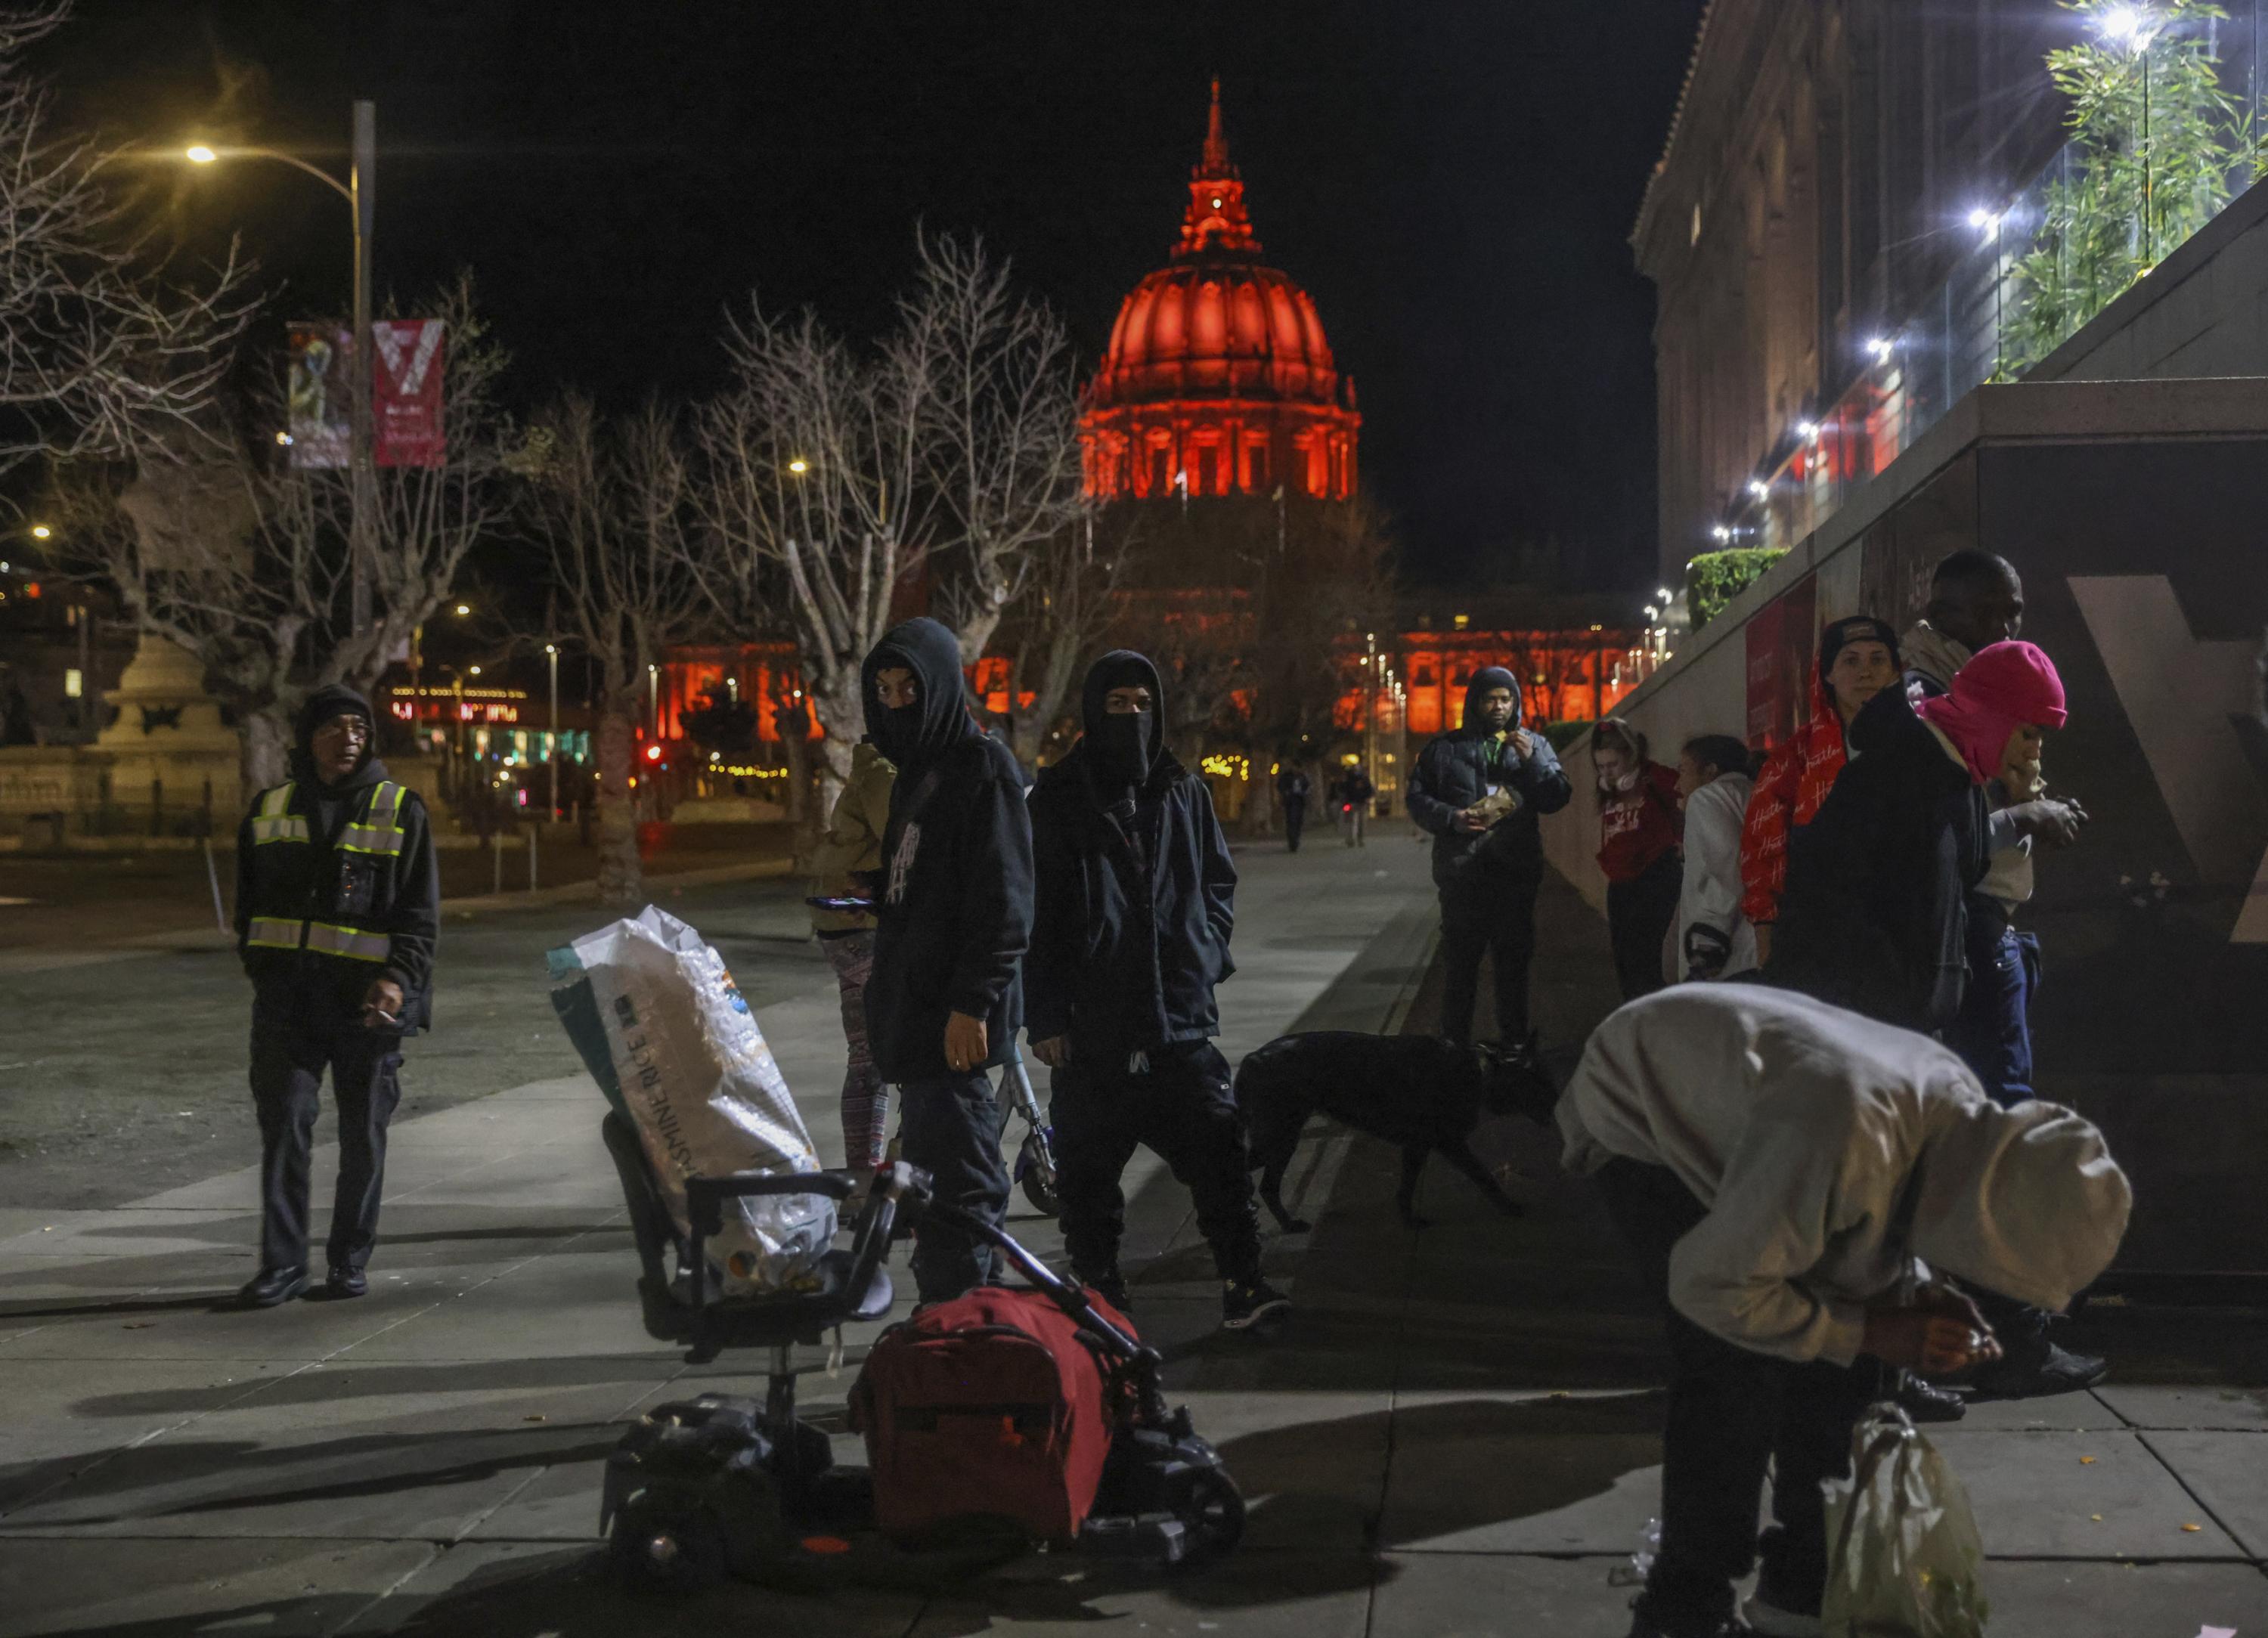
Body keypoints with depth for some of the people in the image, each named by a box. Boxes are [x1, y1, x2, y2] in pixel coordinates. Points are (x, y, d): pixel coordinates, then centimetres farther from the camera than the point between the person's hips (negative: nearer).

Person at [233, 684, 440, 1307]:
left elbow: (420, 912, 0)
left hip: (367, 998, -1)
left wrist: (398, 979, -13)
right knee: (284, 1125, -5)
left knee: (363, 1137, 6)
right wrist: (259, 967, 8)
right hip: (286, 997, 2)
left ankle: (350, 1261, 17)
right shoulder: (270, 810, 11)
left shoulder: (400, 811, 3)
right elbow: (250, 903, 20)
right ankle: (282, 1262, 0)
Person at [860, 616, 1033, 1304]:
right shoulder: (916, 772, 18)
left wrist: (973, 1004, -21)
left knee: (956, 1170, -9)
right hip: (912, 1007, 10)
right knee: (928, 1164, 13)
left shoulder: (984, 768, -10)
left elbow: (1003, 900, -17)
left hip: (953, 1015, -10)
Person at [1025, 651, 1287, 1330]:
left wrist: (1207, 953, 5)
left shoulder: (1183, 793, 11)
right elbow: (1037, 913, 0)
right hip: (1092, 1023, -2)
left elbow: (1219, 880, 21)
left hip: (1182, 1016, 2)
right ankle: (1099, 1294, 17)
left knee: (1218, 1147, -5)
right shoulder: (1058, 801, 2)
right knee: (1089, 1171, 5)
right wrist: (1044, 1014, -4)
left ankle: (1242, 1284, 0)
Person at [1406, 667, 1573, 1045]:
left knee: (1514, 963, 10)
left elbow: (1557, 798, 3)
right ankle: (1455, 1047, 9)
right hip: (1462, 875, -1)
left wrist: (1531, 760, -12)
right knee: (1459, 964, 2)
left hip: (1517, 874, 2)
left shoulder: (1535, 745, 10)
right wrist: (1450, 818, -13)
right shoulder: (1445, 748, 6)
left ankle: (1515, 1045, 19)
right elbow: (1417, 798, 5)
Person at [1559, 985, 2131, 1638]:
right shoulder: (1847, 1141, -42)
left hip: (1725, 1119, 8)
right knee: (1736, 1368, -20)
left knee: (1840, 1362, 1)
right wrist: (1871, 1331, -26)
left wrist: (1915, 1296, -14)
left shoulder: (1964, 1113, -14)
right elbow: (1712, 1285, -32)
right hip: (1638, 1114, -8)